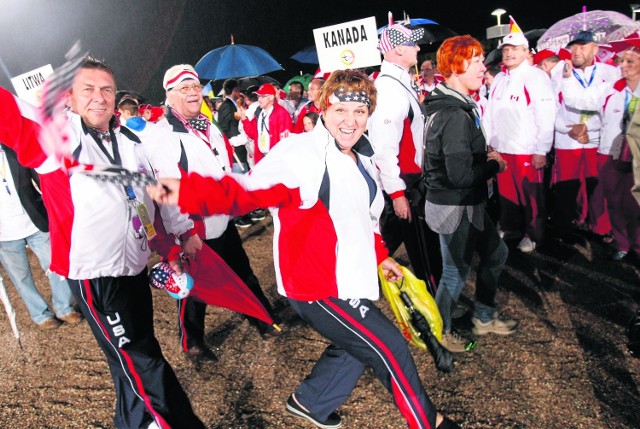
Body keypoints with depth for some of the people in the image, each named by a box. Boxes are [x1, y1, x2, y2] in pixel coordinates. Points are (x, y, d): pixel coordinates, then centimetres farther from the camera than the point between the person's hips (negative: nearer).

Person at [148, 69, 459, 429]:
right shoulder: (299, 152, -19)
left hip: (350, 279, 9)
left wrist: (380, 257, 23)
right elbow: (248, 190, -32)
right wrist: (187, 191, -46)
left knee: (357, 346, 24)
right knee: (391, 347, 1)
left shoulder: (363, 162, 9)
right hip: (318, 287, -9)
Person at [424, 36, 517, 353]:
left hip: (468, 203, 10)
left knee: (496, 253, 23)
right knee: (456, 272, 7)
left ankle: (483, 318, 39)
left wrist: (484, 156, 4)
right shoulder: (457, 115, -25)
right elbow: (460, 175, -29)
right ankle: (440, 332, 29)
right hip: (454, 207, -10)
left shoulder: (449, 105, 7)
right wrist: (495, 165, -12)